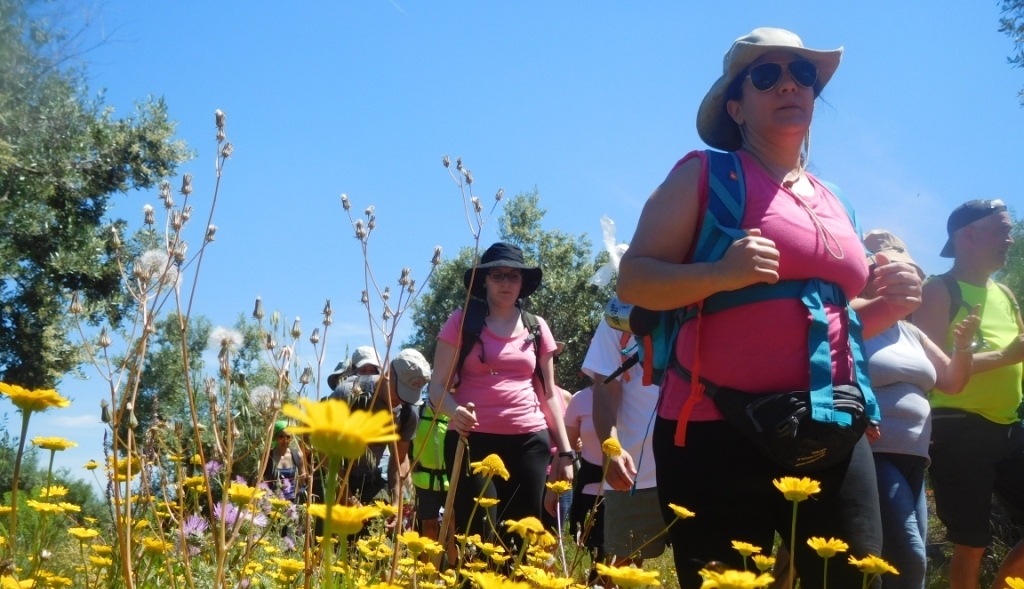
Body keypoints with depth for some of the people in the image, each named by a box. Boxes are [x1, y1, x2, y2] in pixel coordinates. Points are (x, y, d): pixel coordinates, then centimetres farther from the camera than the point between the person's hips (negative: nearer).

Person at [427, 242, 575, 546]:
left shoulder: (537, 327, 12)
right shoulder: (462, 321, 3)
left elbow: (549, 393, 16)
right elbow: (438, 386, 0)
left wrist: (564, 451, 10)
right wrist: (454, 411, -22)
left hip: (530, 443, 3)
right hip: (472, 440, -3)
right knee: (478, 537, -12)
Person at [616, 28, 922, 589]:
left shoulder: (831, 203, 18)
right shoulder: (704, 174, 0)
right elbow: (632, 279, -5)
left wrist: (889, 305, 6)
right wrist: (720, 273, -22)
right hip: (719, 436, -5)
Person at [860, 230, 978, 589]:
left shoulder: (911, 333, 18)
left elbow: (952, 383, 20)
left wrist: (963, 346, 2)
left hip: (913, 459, 9)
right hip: (871, 455, -9)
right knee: (908, 559, -16)